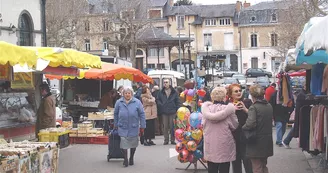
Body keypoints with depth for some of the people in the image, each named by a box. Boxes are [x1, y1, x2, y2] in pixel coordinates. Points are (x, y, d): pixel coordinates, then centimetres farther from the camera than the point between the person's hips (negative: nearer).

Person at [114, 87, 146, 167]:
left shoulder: (137, 102, -4)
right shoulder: (119, 102, 0)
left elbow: (142, 114, -1)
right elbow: (116, 114, 11)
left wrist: (142, 126, -2)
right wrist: (116, 125, 12)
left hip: (134, 127, 0)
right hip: (122, 127, 0)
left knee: (133, 143, 13)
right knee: (124, 143, -8)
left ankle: (131, 158, 32)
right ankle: (125, 159, 5)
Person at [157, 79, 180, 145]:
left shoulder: (174, 92, 3)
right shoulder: (161, 92, 8)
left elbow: (177, 101, 3)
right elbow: (158, 100, 12)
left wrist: (177, 110, -4)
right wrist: (161, 105, -6)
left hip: (172, 112, -1)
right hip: (164, 112, 1)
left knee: (172, 126, 2)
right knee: (165, 127, 4)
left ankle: (172, 140, 9)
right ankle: (166, 140, 11)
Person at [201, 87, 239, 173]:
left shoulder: (206, 107, -7)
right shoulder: (229, 108, -12)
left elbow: (203, 124, -4)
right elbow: (234, 126, -3)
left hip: (210, 145, 3)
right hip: (224, 145, -3)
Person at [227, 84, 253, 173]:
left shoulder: (247, 102, -1)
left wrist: (246, 109, -17)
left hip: (245, 136, -2)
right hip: (233, 137, 2)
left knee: (247, 162, -5)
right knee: (236, 162, 11)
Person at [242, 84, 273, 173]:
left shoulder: (253, 107, -17)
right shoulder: (269, 106, 5)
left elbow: (250, 124, -29)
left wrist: (243, 127, -7)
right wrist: (247, 110, 12)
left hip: (256, 143, -7)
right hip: (267, 142, 7)